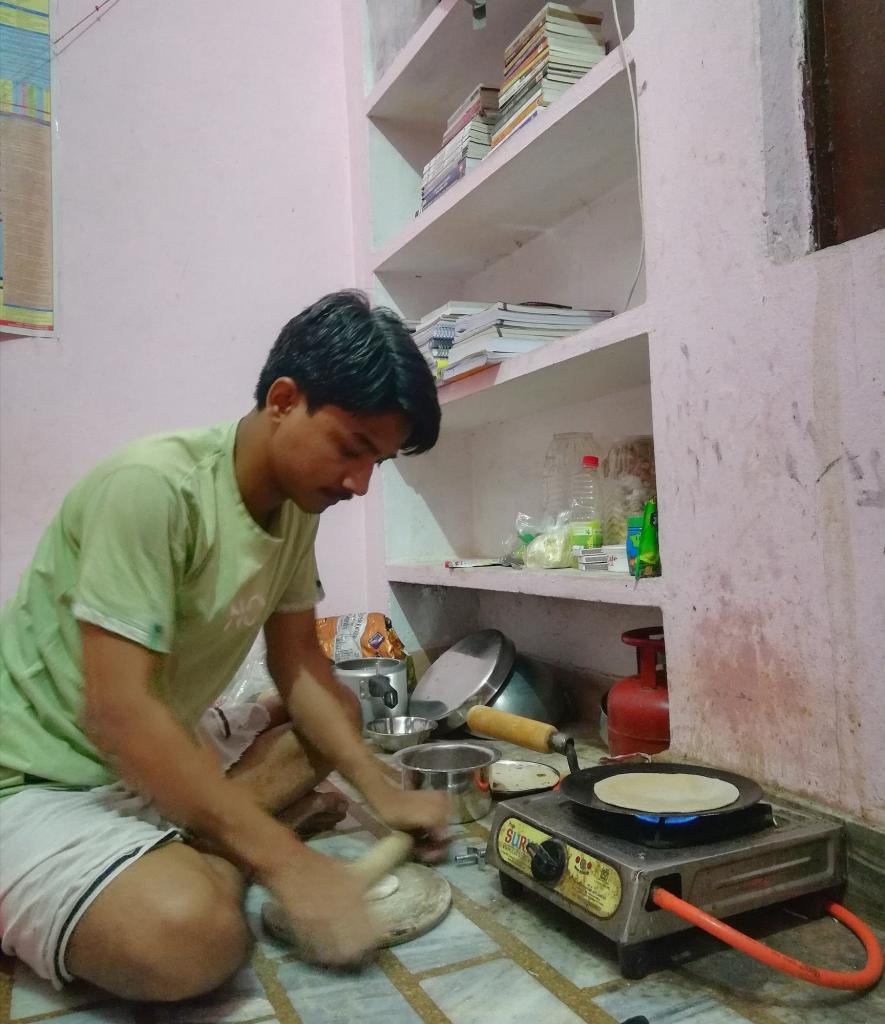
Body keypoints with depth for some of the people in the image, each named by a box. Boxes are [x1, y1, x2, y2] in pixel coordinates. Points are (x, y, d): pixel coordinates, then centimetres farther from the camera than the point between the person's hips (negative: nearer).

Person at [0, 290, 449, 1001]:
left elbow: (300, 667, 2)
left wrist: (382, 793, -9)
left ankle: (189, 855, -5)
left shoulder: (297, 504, -2)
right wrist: (285, 859, -28)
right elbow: (117, 712, -29)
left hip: (161, 767, 9)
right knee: (191, 933, -32)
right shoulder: (153, 487, -25)